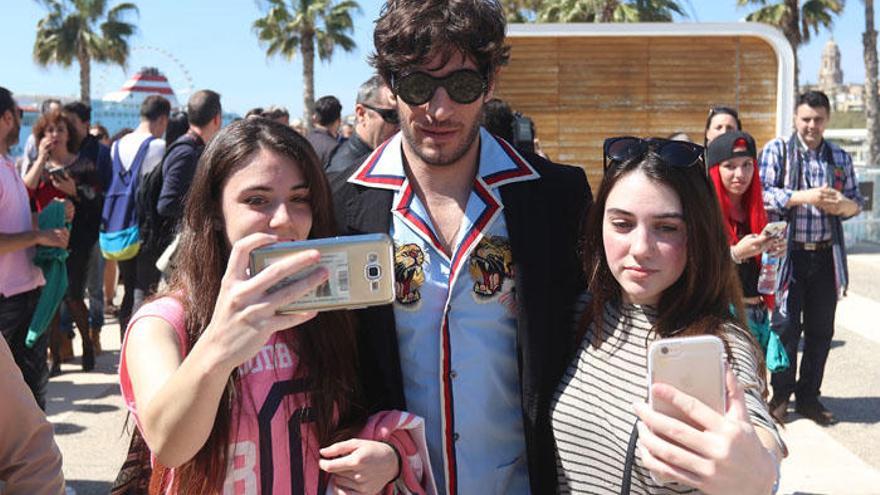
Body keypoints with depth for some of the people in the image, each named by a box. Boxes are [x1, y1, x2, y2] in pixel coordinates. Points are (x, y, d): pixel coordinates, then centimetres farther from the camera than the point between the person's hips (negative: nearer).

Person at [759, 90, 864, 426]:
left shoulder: (840, 158, 12)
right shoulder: (777, 150, 0)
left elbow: (856, 200, 14)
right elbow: (763, 194, -10)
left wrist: (845, 205, -10)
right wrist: (805, 197, -21)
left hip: (826, 256, 4)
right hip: (789, 254, -4)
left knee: (821, 329, 8)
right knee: (786, 326, 1)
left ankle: (809, 397, 21)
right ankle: (781, 395, 16)